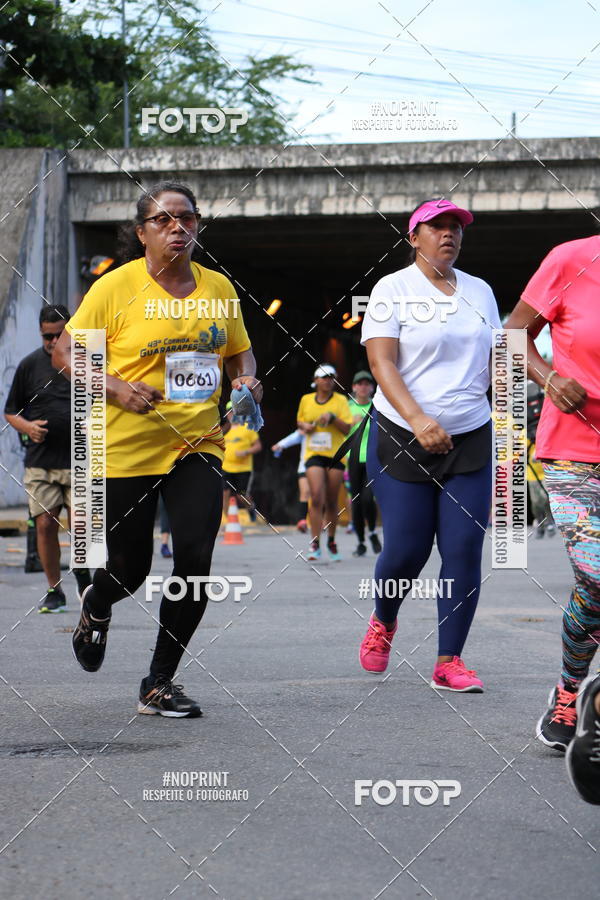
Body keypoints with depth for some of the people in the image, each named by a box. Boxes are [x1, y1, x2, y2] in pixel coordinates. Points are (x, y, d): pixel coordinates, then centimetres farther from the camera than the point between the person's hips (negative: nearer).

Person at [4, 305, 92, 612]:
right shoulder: (30, 364, 7)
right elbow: (10, 412, 13)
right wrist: (27, 427, -8)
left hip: (80, 462, -1)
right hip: (40, 461, 1)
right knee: (45, 525, -2)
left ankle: (83, 575, 21)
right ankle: (54, 591, 10)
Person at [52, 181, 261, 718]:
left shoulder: (219, 287, 6)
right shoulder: (115, 287, -8)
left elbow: (238, 351, 20)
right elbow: (66, 352, -4)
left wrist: (246, 380, -2)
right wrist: (116, 387, -19)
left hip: (198, 445, 3)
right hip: (126, 449, -3)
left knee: (195, 559, -12)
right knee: (129, 569, 6)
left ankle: (159, 684, 4)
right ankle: (95, 608, 46)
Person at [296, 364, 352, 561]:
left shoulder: (340, 400, 1)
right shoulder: (306, 400, 8)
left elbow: (347, 428, -4)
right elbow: (300, 422, 23)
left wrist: (332, 417, -19)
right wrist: (305, 426, 0)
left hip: (336, 454, 0)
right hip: (314, 454, 0)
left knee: (331, 502, 5)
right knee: (316, 498, -16)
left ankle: (331, 541, 25)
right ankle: (315, 544, -16)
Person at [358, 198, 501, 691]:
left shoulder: (479, 291, 11)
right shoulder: (393, 289, -3)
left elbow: (493, 361, 18)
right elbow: (381, 362, -11)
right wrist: (418, 419, -24)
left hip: (470, 438, 4)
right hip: (403, 439, -4)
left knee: (465, 549, -6)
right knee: (406, 549, -2)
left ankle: (449, 661, 1)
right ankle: (383, 622, 29)